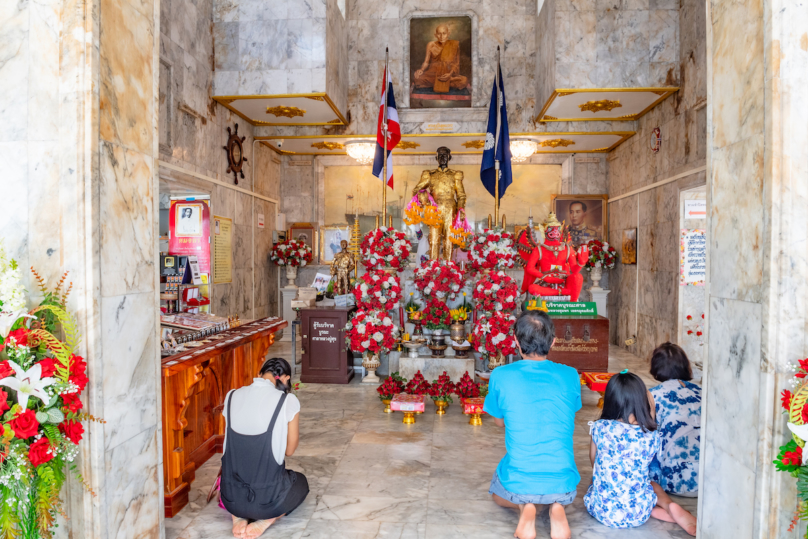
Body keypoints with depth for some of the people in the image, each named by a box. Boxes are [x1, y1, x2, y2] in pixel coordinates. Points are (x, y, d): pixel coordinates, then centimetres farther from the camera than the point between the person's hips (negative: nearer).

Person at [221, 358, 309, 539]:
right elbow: (289, 450, -3)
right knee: (300, 480, 30)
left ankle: (238, 517, 10)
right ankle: (266, 520, 3)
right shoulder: (288, 401, -15)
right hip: (267, 500, -4)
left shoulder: (231, 396, -2)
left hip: (230, 498, 4)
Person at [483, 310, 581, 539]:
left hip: (518, 484, -1)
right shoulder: (570, 376, -6)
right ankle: (557, 507, 4)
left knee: (498, 494, 35)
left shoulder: (501, 376, -11)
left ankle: (524, 507, 2)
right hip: (562, 485, 2)